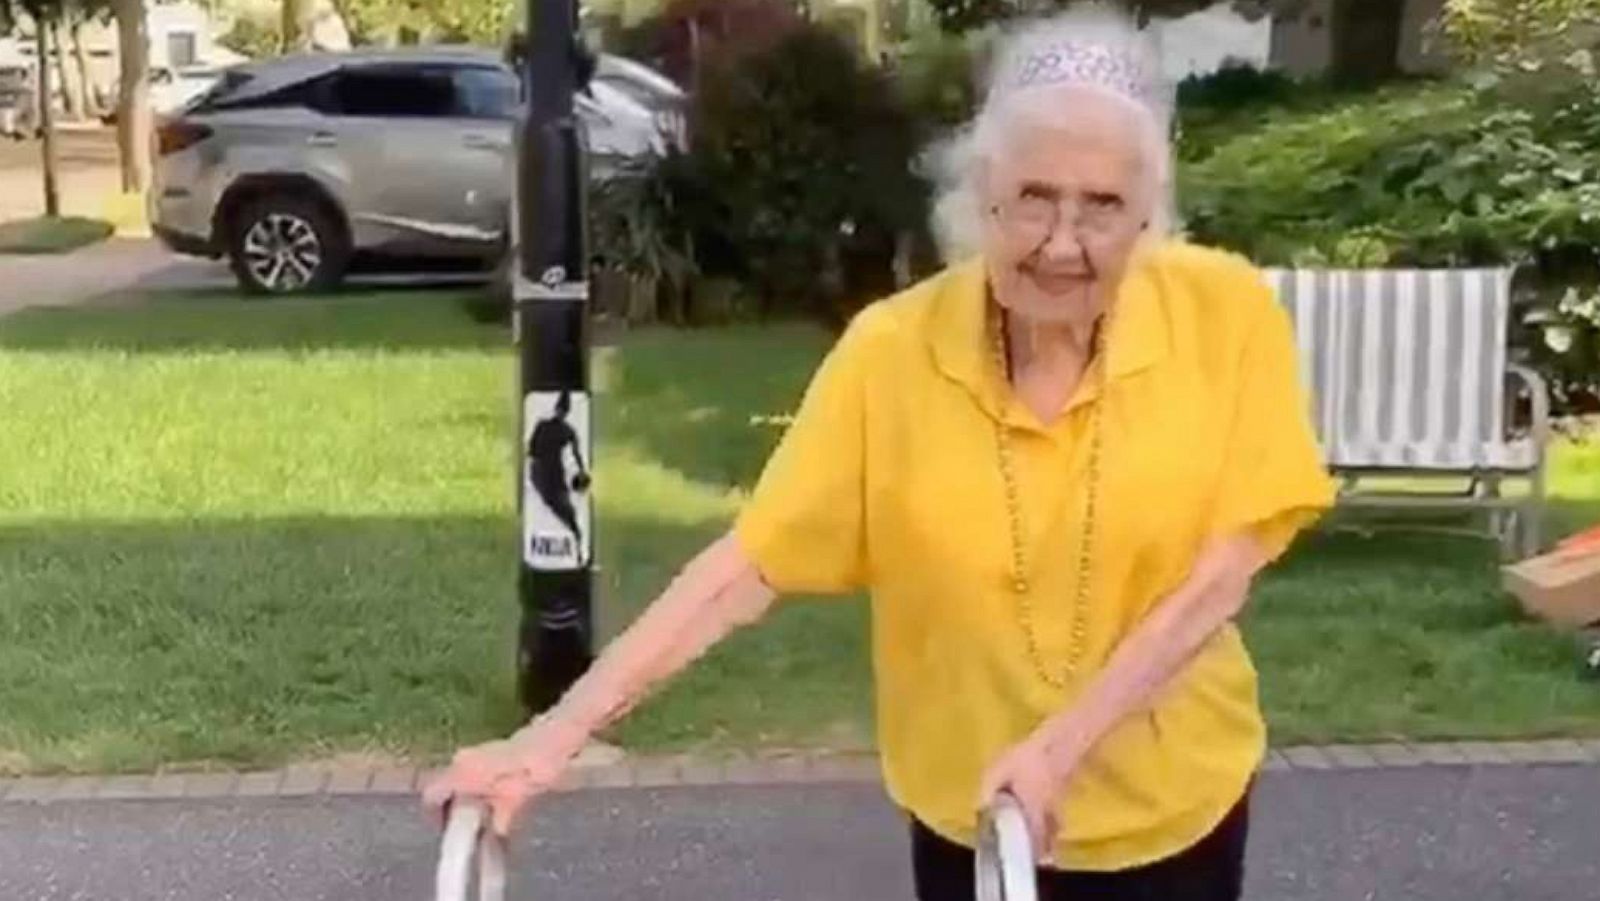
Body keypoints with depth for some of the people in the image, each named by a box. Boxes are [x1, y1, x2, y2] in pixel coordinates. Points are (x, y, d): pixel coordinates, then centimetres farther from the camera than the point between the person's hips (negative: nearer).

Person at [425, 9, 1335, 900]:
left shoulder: (1227, 314, -16)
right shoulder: (893, 351, -15)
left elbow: (1222, 575, -14)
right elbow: (748, 565, -14)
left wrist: (1061, 743, -24)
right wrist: (558, 732, -21)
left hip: (1175, 802, 0)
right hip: (965, 811, 0)